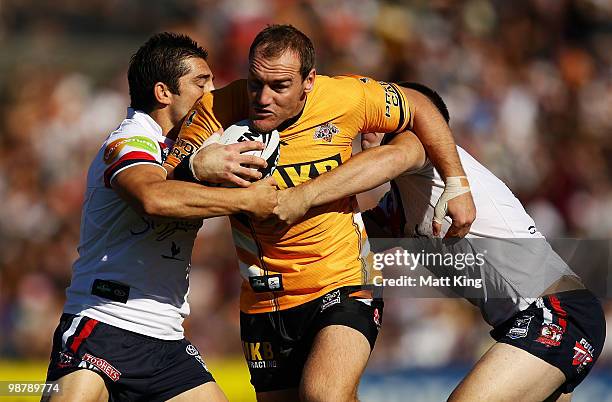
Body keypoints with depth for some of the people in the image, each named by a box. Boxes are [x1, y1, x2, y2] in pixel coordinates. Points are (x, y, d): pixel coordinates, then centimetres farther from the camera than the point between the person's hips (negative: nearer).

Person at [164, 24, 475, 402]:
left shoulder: (344, 98, -13)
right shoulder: (217, 110, -14)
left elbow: (418, 108, 6)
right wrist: (197, 168, -34)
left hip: (344, 286, -3)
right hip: (264, 304, 3)